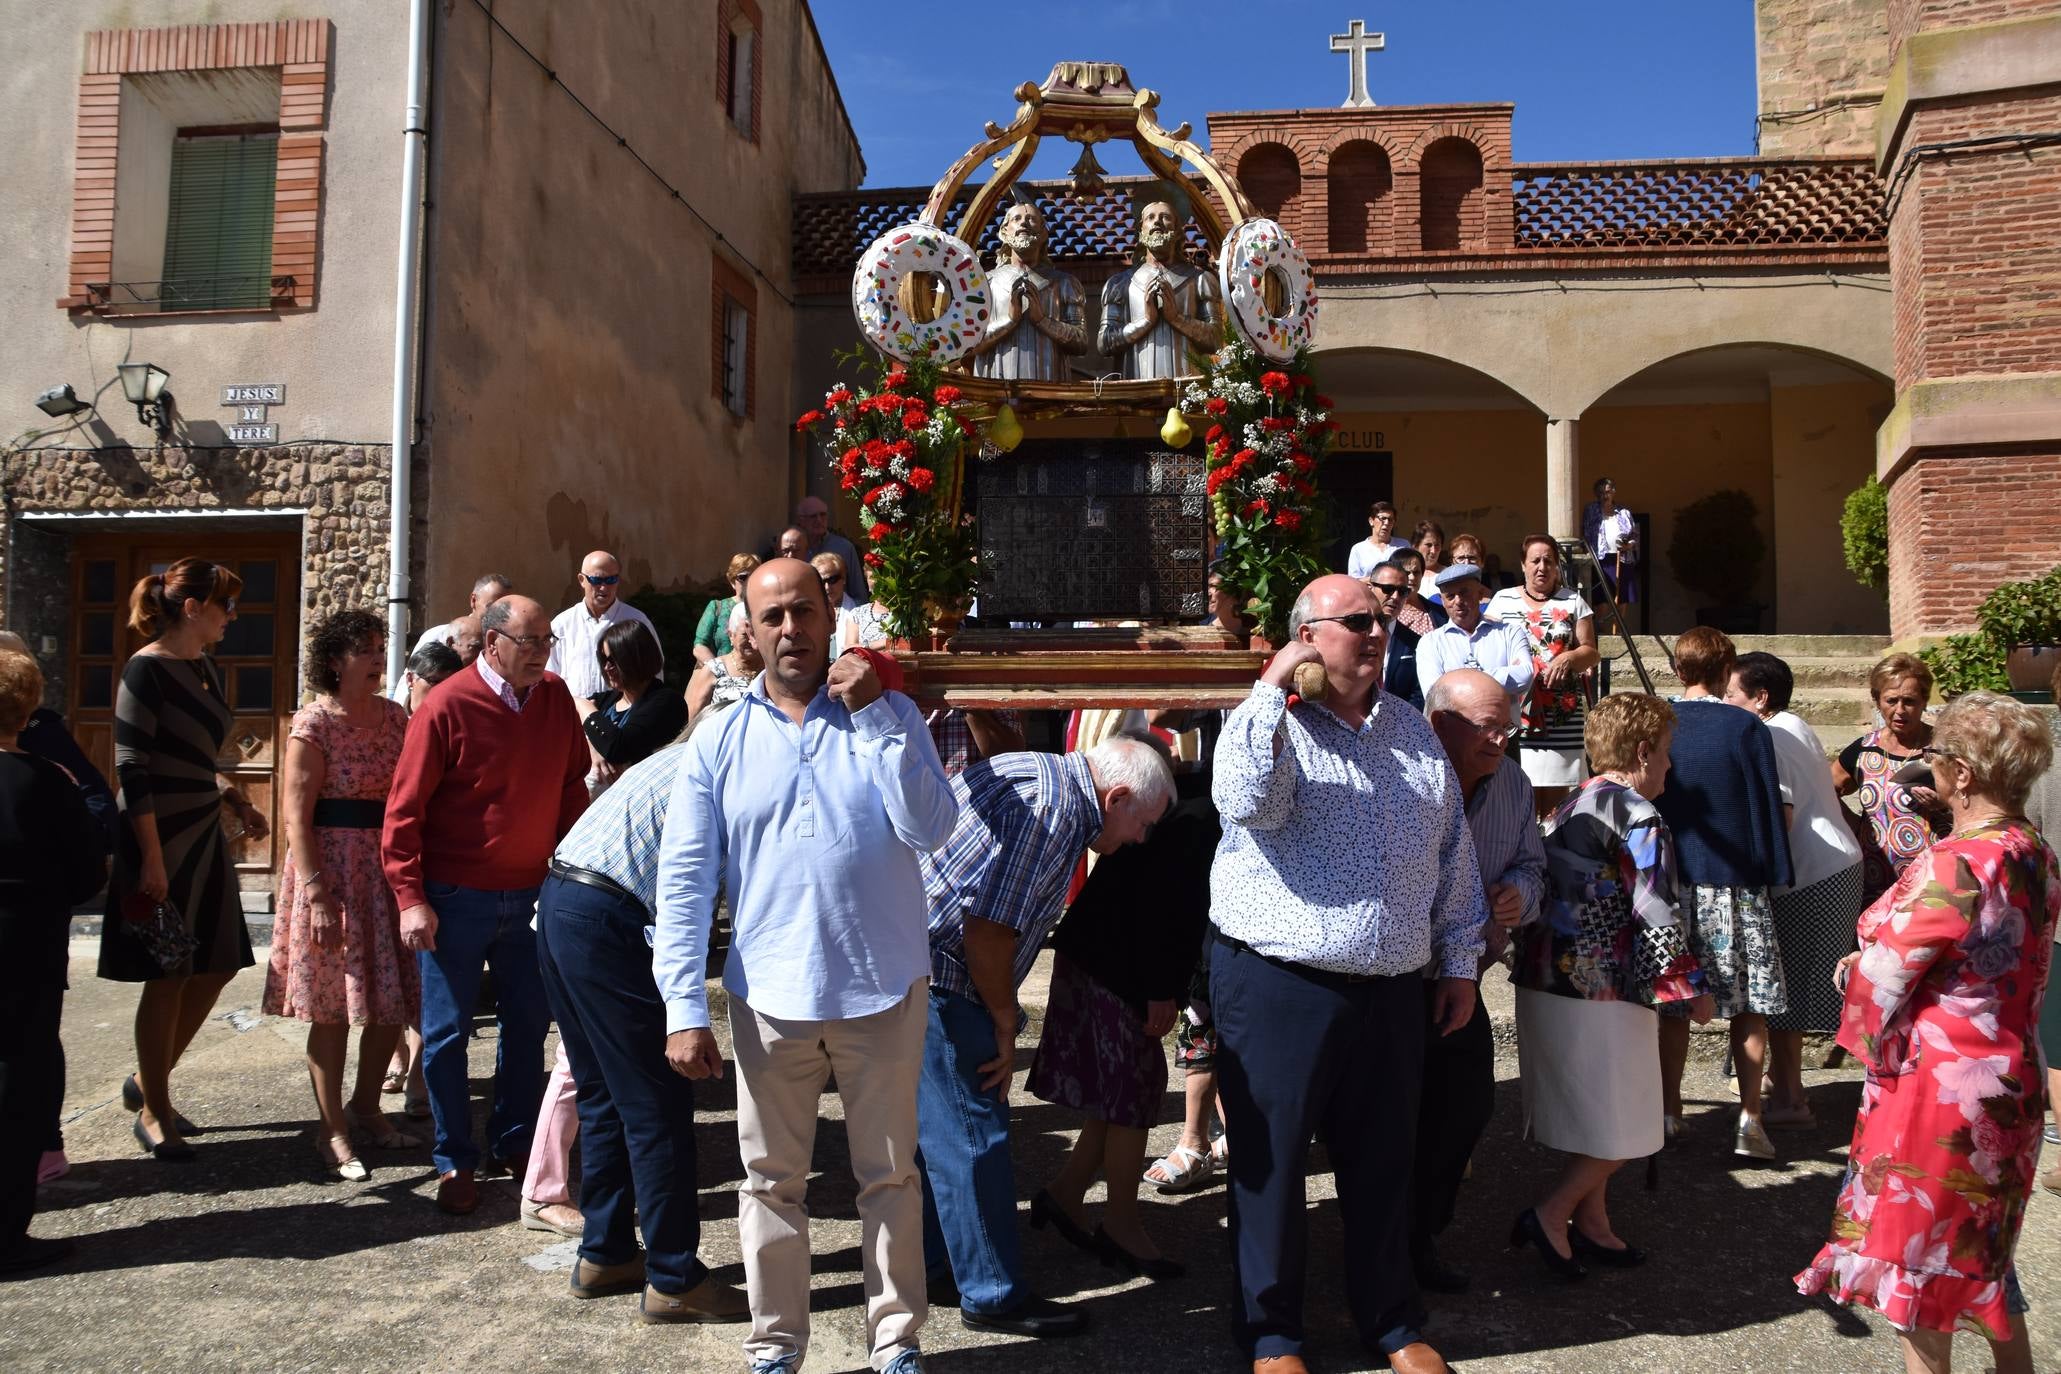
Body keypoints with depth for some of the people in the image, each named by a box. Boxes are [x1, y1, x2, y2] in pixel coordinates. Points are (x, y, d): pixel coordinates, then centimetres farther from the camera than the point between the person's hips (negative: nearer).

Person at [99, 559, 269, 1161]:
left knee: (216, 965, 11)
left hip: (203, 835, 8)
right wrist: (151, 859, -19)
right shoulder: (147, 669, -13)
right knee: (168, 975, 0)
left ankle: (148, 1081, 29)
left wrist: (239, 802, 9)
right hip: (161, 839, -8)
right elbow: (131, 767, -17)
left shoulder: (207, 670, 11)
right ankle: (153, 1112, 15)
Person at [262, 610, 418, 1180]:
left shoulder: (394, 717, 9)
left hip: (389, 867, 6)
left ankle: (366, 1108, 28)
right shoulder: (315, 722, -8)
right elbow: (295, 814, -12)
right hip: (333, 866, -6)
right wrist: (317, 894, -17)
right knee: (335, 1006, 2)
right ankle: (332, 1129, 15)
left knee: (392, 998, 9)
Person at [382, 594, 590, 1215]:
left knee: (528, 1020, 13)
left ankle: (513, 1143, 30)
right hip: (455, 900, -4)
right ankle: (455, 1162, 19)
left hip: (530, 894, 5)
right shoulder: (447, 706, -13)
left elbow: (572, 790, 9)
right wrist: (410, 898, -13)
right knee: (447, 1031, 4)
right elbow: (405, 808, -10)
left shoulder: (555, 698, 0)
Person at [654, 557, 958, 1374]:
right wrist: (684, 1009, -7)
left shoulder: (888, 716, 0)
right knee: (771, 1180, 13)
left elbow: (931, 829, -14)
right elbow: (683, 882, -1)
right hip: (770, 999, 1)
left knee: (890, 1174, 11)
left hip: (884, 990, -1)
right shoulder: (718, 743, 1)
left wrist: (872, 715, -17)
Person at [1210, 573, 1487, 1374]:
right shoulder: (1271, 722, -5)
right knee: (1269, 1161, 7)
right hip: (1278, 986, -5)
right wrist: (1273, 688, -24)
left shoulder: (1412, 732, 11)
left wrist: (1459, 962, 13)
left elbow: (1453, 856, 15)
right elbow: (1246, 804, -28)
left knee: (1383, 1162, 16)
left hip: (1391, 991, 5)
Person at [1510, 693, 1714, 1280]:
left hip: (1544, 981, 9)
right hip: (1602, 989, -9)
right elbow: (1657, 912, -15)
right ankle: (1550, 1214, 0)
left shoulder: (1571, 806, 14)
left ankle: (1591, 1224, 26)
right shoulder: (1639, 816, -12)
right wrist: (1692, 987, -6)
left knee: (1589, 1116, 18)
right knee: (1624, 1122, 4)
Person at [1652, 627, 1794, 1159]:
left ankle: (1669, 1114, 16)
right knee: (1751, 1003, 8)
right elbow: (1768, 805, -5)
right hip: (1735, 881, -2)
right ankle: (1749, 1120, 6)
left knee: (1672, 1001, 10)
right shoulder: (1746, 727, -7)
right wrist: (1776, 874, 3)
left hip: (1668, 880, 3)